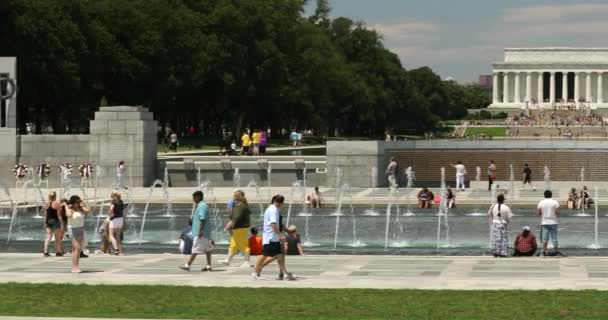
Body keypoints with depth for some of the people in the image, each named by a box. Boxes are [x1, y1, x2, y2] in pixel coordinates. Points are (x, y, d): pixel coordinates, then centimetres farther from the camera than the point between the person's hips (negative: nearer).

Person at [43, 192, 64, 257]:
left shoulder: (47, 204, 7)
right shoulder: (57, 203, -8)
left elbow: (45, 215, 9)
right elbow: (58, 214, -10)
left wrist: (45, 223, 16)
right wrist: (61, 223, -5)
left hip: (48, 221, 5)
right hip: (55, 220, -5)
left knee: (48, 237, 4)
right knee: (57, 238, 6)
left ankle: (45, 252, -5)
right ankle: (58, 252, 9)